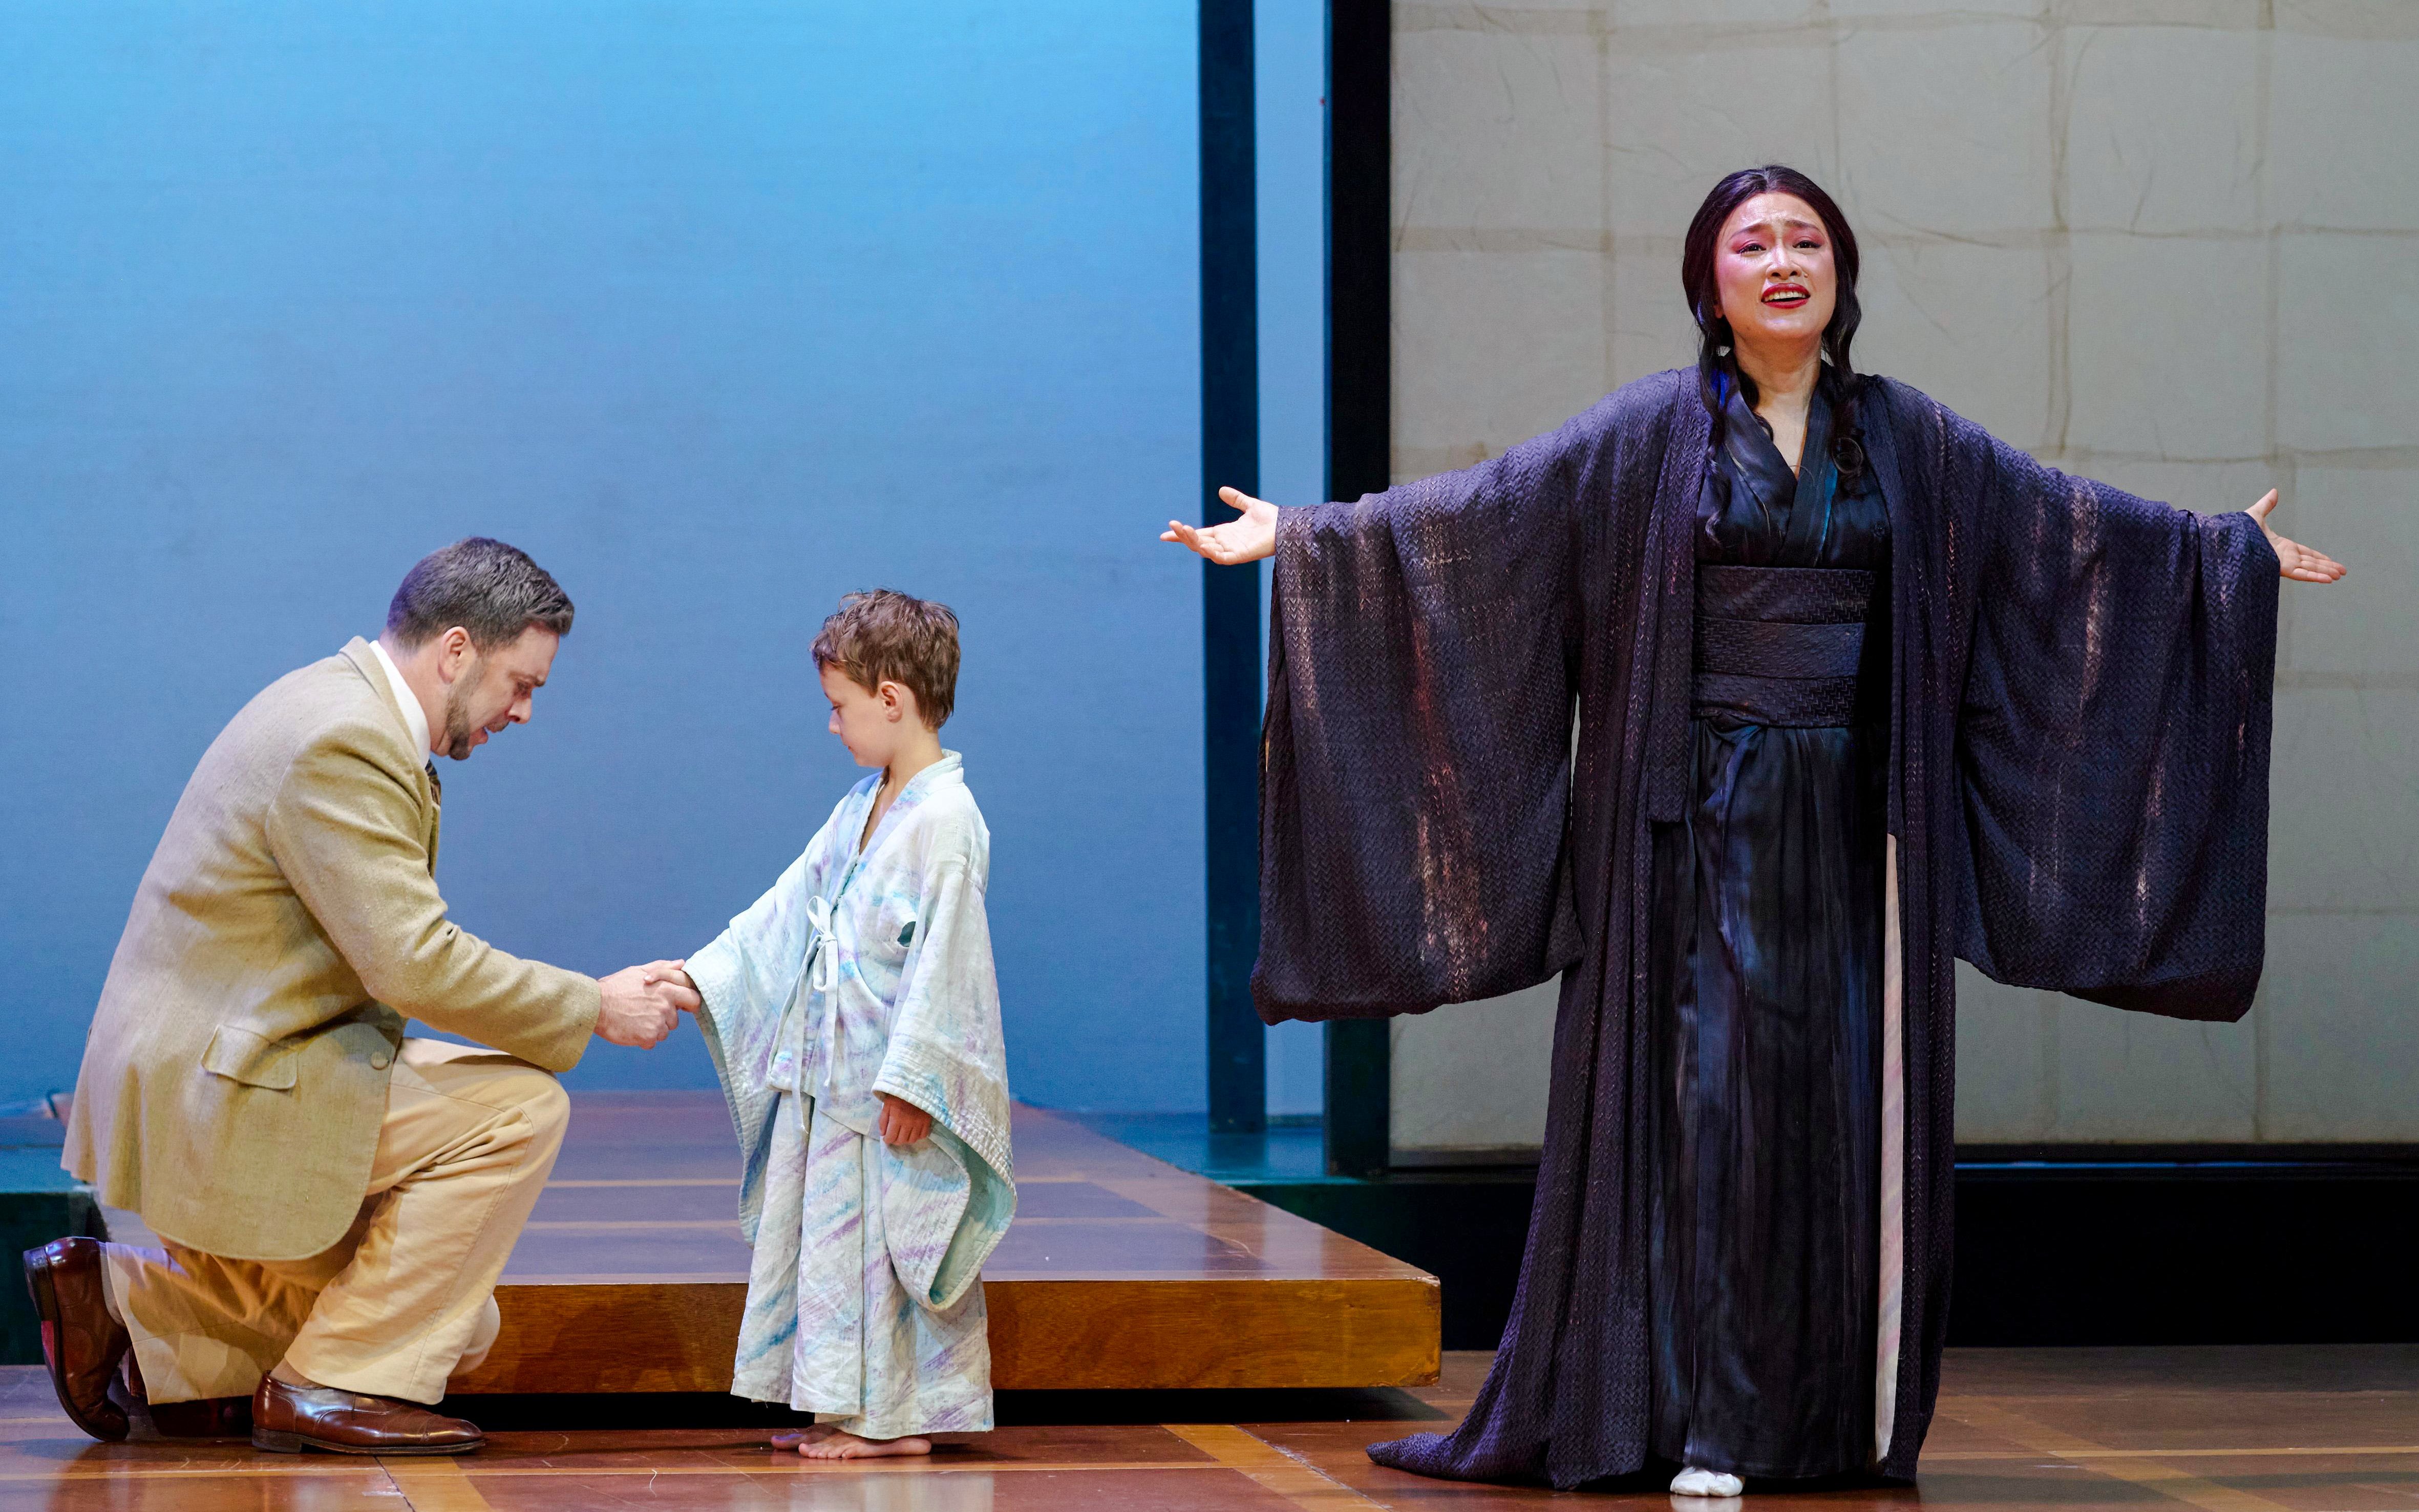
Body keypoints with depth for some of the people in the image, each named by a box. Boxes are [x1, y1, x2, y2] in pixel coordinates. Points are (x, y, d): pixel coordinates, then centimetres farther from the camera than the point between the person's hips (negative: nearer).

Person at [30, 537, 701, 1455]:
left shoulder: (353, 715, 13)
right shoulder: (343, 742, -21)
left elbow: (394, 954, 19)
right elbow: (414, 962, -26)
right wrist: (595, 1009, -17)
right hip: (213, 1093, -11)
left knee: (459, 1329, 13)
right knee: (517, 1109, -19)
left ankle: (125, 1301, 17)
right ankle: (329, 1382, -10)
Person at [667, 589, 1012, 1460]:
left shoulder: (945, 821, -17)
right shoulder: (862, 807, 13)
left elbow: (945, 962, -19)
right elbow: (791, 908, 18)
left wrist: (910, 1078, -21)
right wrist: (701, 978, 13)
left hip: (898, 1094, -9)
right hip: (833, 1077, 9)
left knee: (884, 1244, -4)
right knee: (827, 1234, 11)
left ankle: (894, 1417, 3)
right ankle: (851, 1409, 18)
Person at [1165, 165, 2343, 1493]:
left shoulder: (1906, 439, 10)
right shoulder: (1650, 435, 1)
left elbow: (2072, 521, 17)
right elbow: (1474, 509, -3)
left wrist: (2229, 554, 21)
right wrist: (1303, 536, -10)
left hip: (1853, 821, 3)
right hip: (1703, 818, -2)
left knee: (1841, 1108, 2)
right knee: (1703, 1098, -6)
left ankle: (1837, 1420, 10)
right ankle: (1702, 1428, -3)